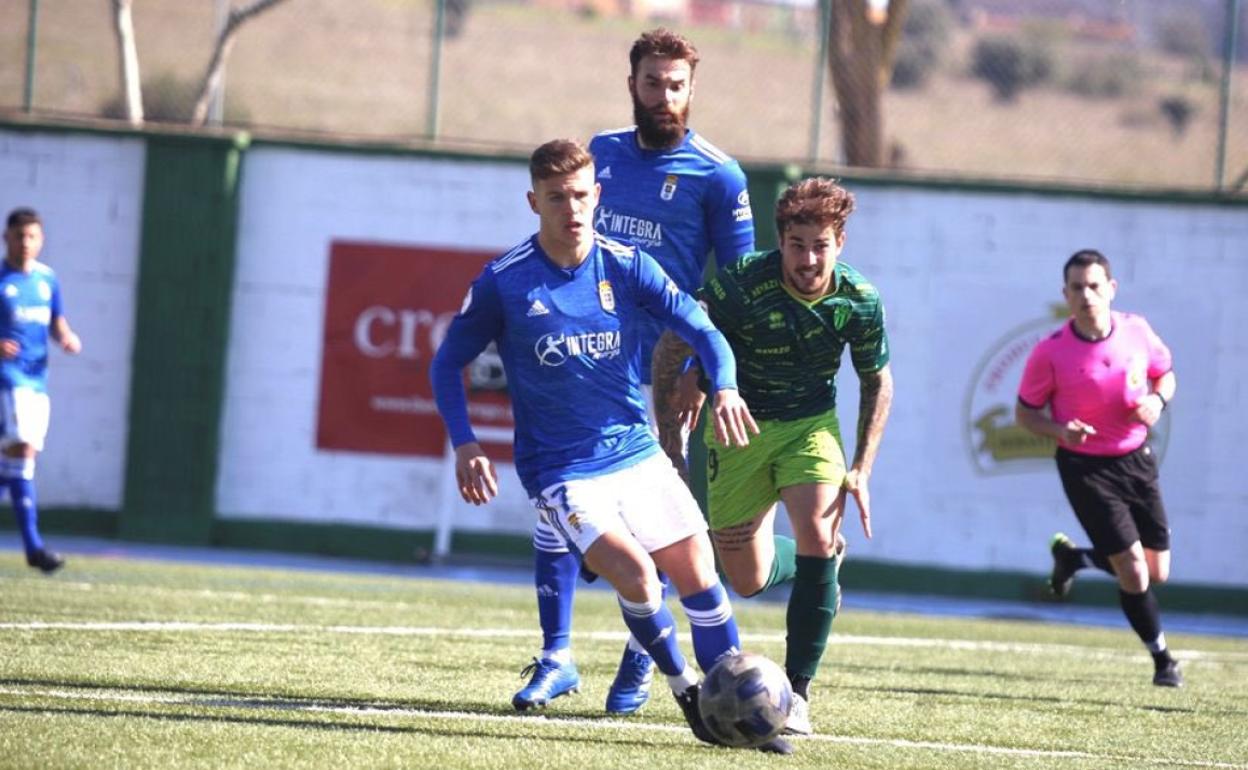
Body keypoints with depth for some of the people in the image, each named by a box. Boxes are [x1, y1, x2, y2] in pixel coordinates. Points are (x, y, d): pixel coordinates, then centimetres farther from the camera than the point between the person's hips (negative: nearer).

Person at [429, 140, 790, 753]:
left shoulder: (626, 266, -2)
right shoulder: (503, 283, -9)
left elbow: (700, 329, -4)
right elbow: (448, 362, 0)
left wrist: (725, 388, -25)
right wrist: (464, 445, -13)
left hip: (636, 452, 4)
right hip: (560, 471, -4)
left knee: (699, 576, 1)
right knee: (634, 572, -23)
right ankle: (686, 690, -2)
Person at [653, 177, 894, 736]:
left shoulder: (859, 300, -17)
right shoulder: (743, 284, -26)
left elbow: (877, 380, 1)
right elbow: (671, 348, -17)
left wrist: (861, 470, -5)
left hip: (810, 425, 0)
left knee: (817, 540, -25)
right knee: (748, 582, 5)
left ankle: (797, 692, -15)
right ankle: (822, 564, 43)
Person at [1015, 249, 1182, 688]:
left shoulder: (1136, 331, -7)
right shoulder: (1050, 353, -16)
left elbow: (1164, 373, 11)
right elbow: (1025, 412, -5)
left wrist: (1157, 400, -12)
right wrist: (1059, 430, -25)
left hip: (1136, 459, 4)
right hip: (1085, 467, -4)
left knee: (1157, 573, 10)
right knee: (1132, 569, -12)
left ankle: (1073, 557, 36)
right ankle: (1161, 658, 8)